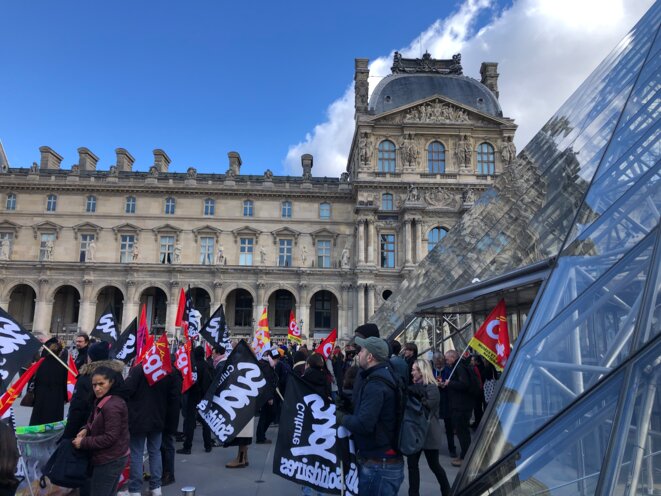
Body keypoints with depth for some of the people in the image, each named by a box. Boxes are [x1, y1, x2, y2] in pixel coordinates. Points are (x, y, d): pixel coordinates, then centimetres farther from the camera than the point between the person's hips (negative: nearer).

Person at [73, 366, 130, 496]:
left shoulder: (112, 406, -25)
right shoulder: (101, 401, 9)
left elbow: (110, 437, -25)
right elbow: (95, 423, 18)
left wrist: (83, 442, -18)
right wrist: (86, 430, -3)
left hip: (109, 460, -10)